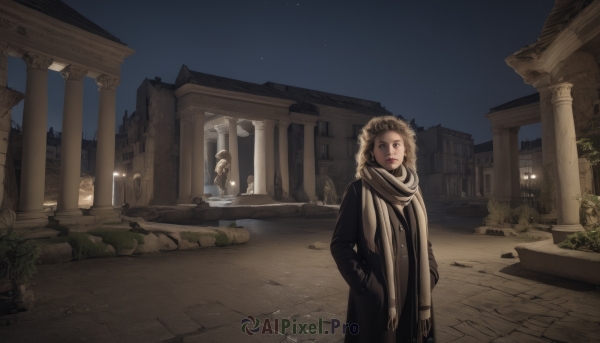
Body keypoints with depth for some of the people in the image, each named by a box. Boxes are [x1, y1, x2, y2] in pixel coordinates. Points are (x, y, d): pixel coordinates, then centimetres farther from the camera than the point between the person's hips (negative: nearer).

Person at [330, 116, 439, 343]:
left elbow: (423, 239, 13)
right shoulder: (359, 190, -11)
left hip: (415, 293, 5)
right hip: (377, 296, -5)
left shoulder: (413, 191, 6)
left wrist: (431, 274, 1)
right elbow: (340, 244, -11)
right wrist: (364, 284, -16)